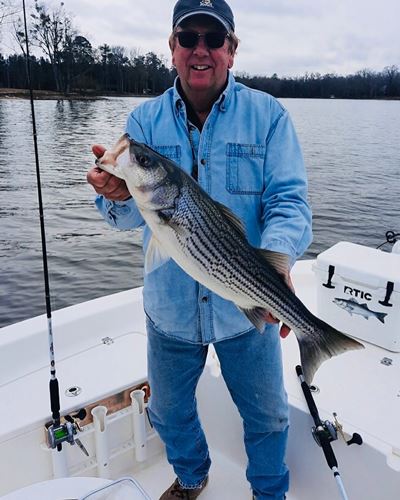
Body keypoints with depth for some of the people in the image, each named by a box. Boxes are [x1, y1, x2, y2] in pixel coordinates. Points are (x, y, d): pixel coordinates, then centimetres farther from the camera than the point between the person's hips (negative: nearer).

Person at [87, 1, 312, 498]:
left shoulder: (267, 114, -6)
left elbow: (288, 200, -13)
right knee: (168, 410, 23)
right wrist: (119, 196, -32)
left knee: (266, 415, 17)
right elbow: (132, 216, -7)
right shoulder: (144, 119, -1)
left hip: (247, 307, -2)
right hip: (170, 307, 3)